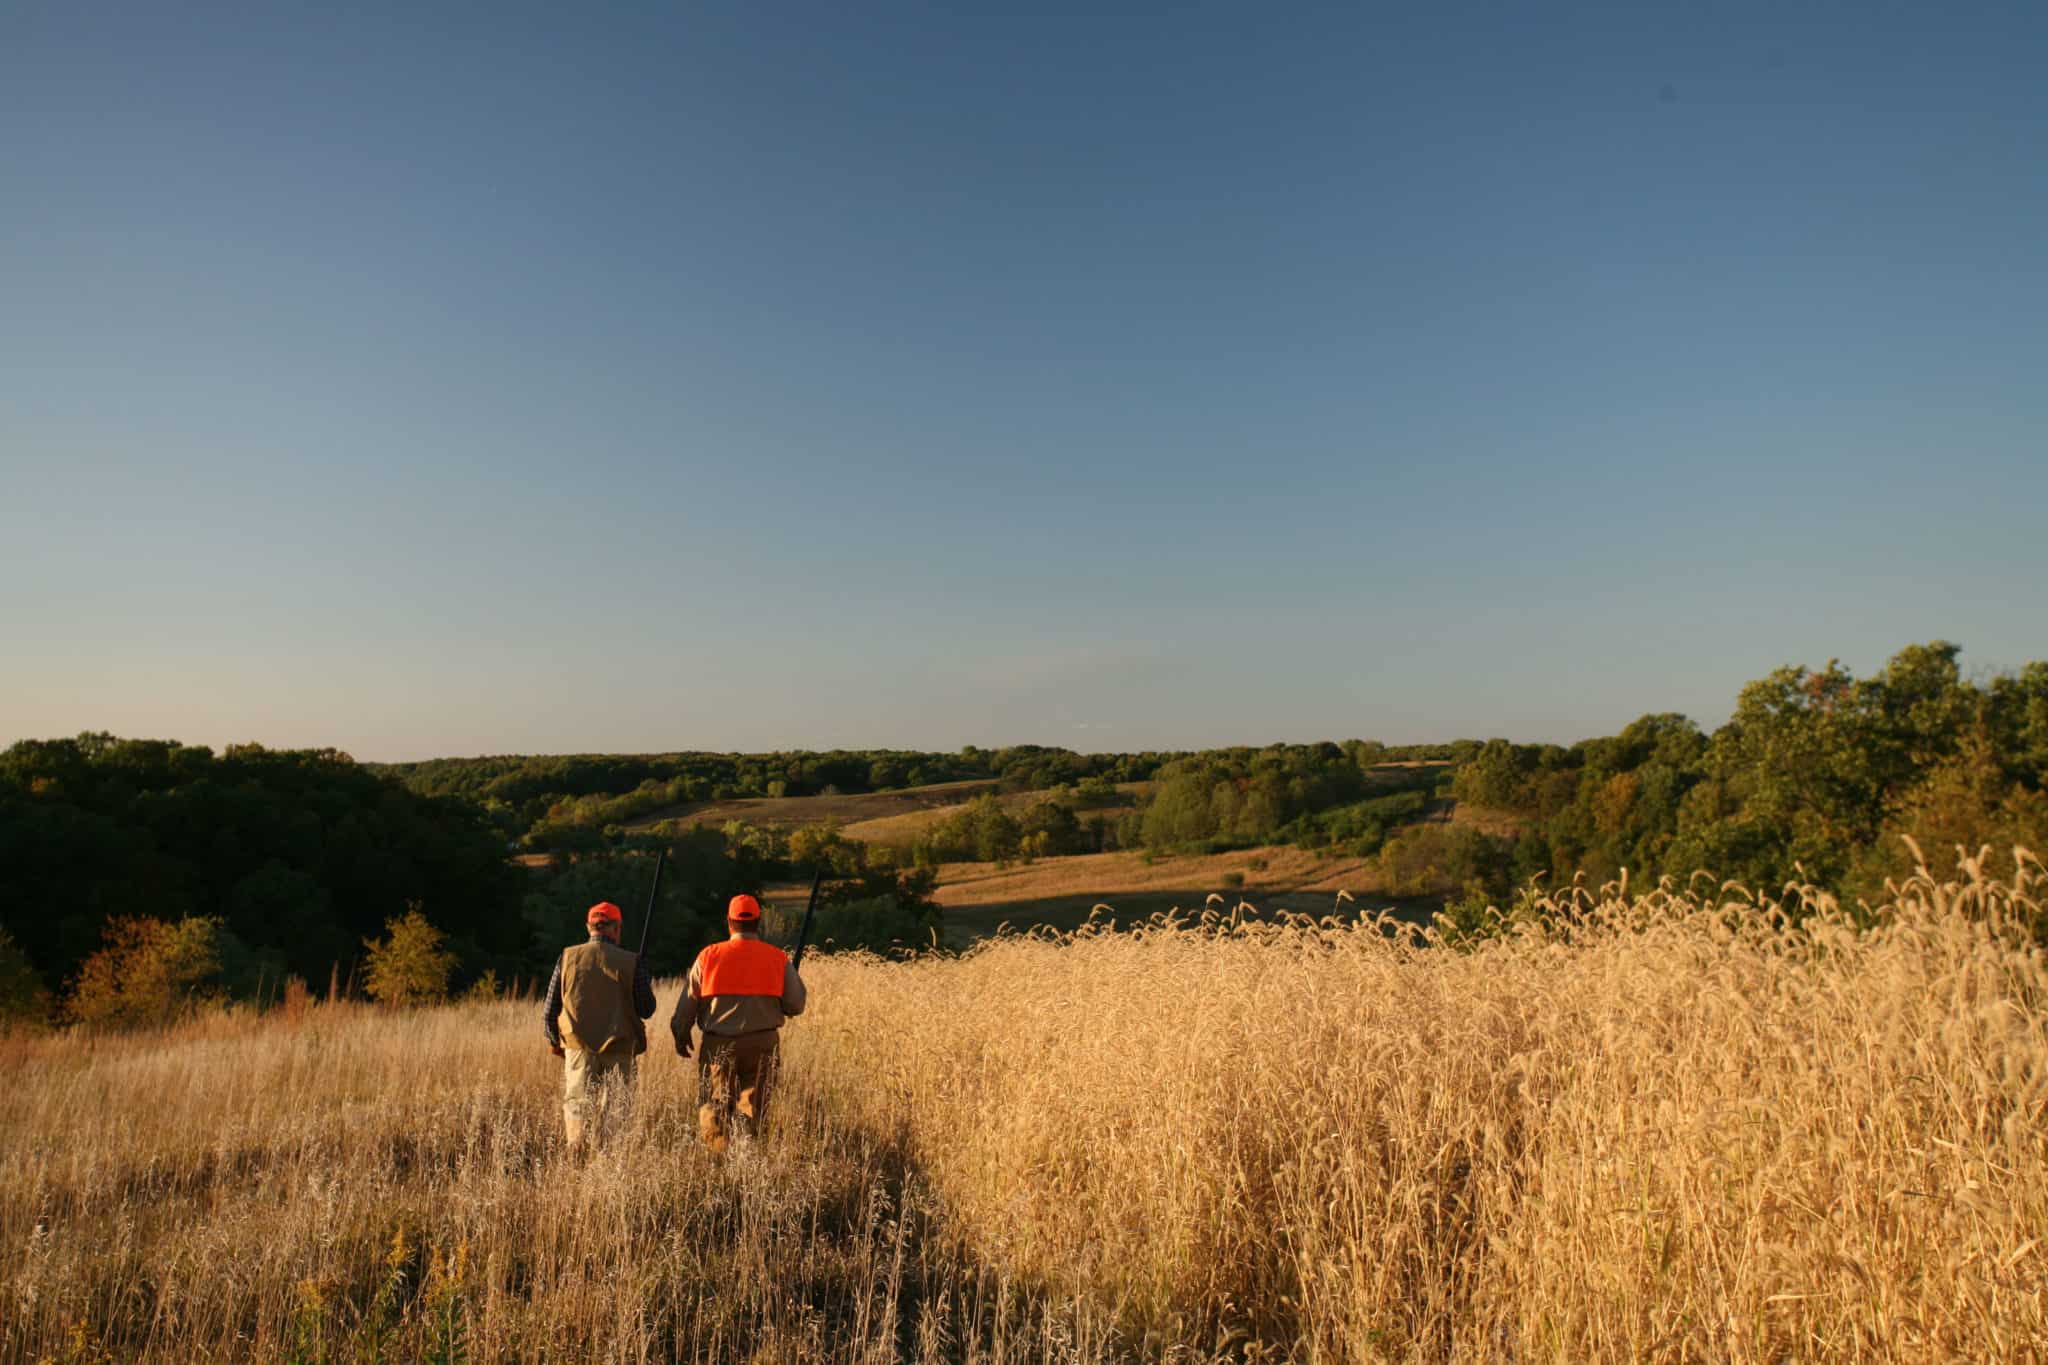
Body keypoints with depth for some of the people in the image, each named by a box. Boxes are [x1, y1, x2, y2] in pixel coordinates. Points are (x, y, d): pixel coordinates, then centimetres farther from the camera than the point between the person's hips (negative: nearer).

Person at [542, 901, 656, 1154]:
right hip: (618, 1048, -1)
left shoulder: (567, 958, 2)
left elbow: (550, 1009, 6)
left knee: (576, 1102, 7)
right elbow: (646, 1010, -1)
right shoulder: (631, 962, -4)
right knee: (616, 1106, 7)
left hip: (578, 1045, 1)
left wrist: (553, 1040, 22)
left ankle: (577, 1150, -11)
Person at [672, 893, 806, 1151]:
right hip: (761, 1043, 0)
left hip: (717, 1044, 0)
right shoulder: (778, 958, 0)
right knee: (752, 1108, 10)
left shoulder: (709, 956, 0)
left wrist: (681, 1035, 20)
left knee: (713, 1107, 11)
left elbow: (688, 1002, 5)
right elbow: (795, 1005, 0)